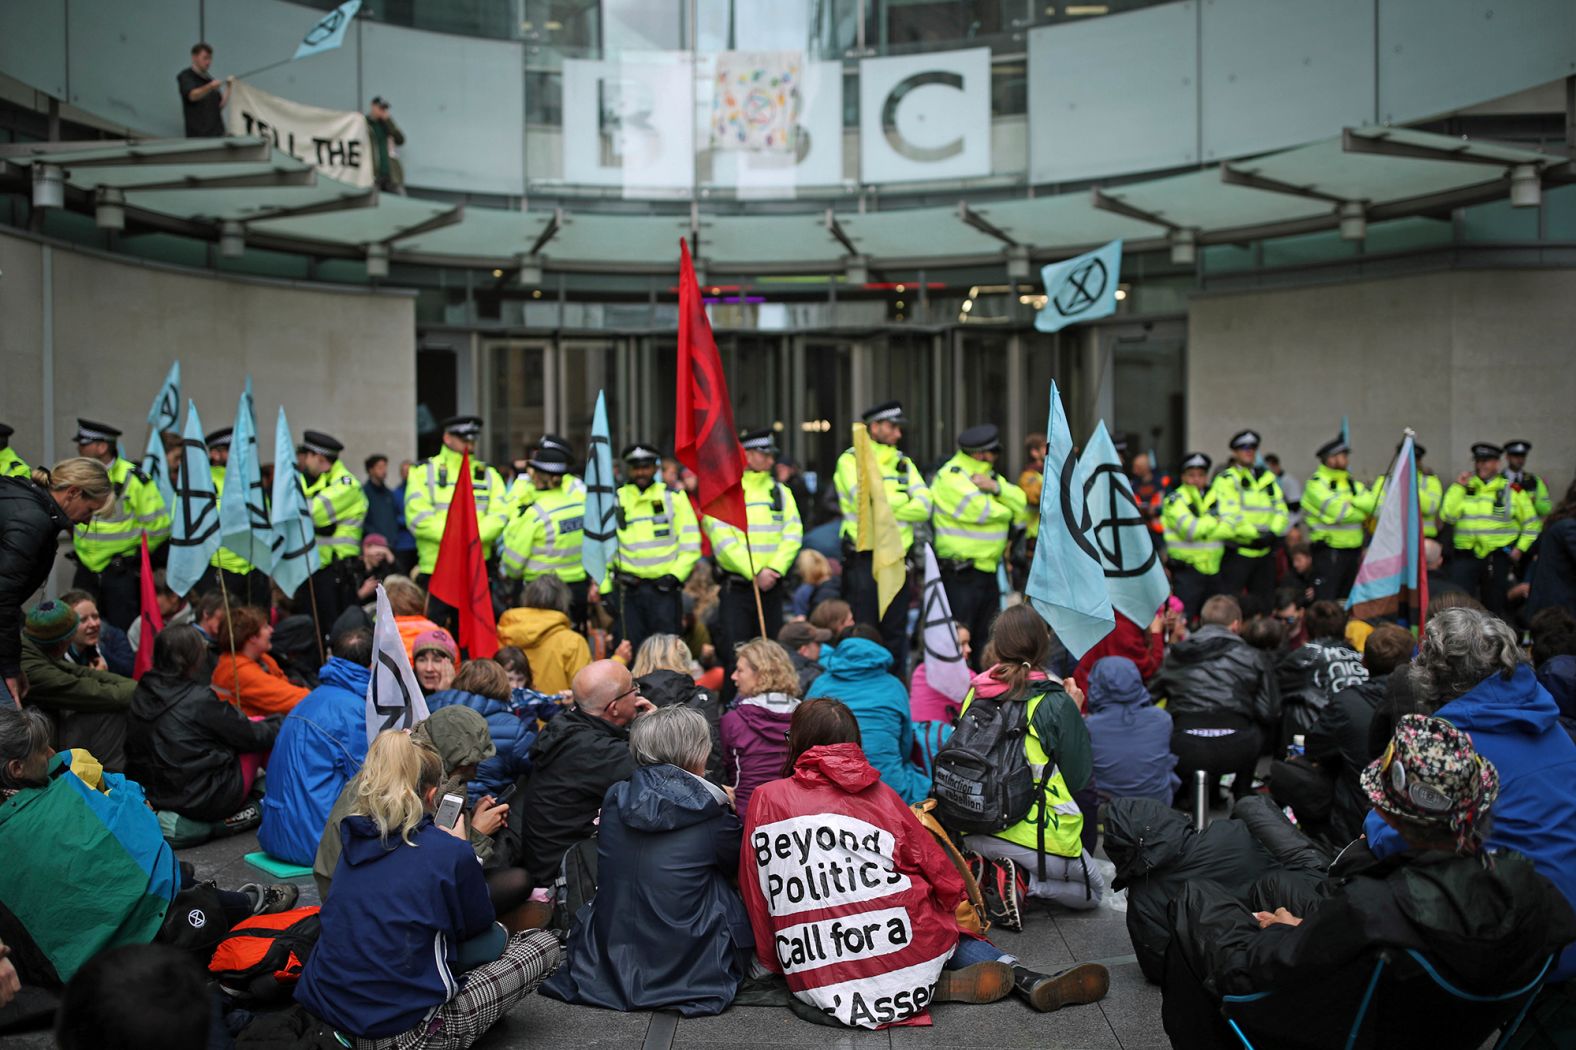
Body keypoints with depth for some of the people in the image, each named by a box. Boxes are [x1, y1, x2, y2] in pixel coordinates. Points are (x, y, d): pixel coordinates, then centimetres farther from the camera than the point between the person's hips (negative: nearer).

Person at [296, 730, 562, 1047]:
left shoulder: (354, 841, 5)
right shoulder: (450, 852, -13)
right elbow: (479, 924, 5)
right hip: (400, 1024, -8)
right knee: (544, 944, 8)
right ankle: (431, 1040, 2)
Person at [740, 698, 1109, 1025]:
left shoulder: (766, 799, 3)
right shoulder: (880, 795, 4)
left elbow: (754, 892, 6)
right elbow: (943, 878, 7)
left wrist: (775, 962, 19)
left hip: (814, 982, 1)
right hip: (901, 960, 0)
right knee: (943, 928, 29)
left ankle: (939, 984, 0)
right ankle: (1029, 981, 8)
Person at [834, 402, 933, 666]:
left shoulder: (903, 463, 14)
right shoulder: (851, 460, -2)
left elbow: (923, 507, 0)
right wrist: (901, 499, -3)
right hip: (863, 559, -5)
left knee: (896, 632, 11)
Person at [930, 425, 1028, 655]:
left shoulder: (988, 474, 16)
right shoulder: (951, 477, -13)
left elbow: (1021, 503, 6)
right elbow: (982, 511, -22)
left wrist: (996, 487, -12)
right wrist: (1008, 512, -2)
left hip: (987, 570, 9)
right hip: (960, 573, -9)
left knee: (988, 637, 15)